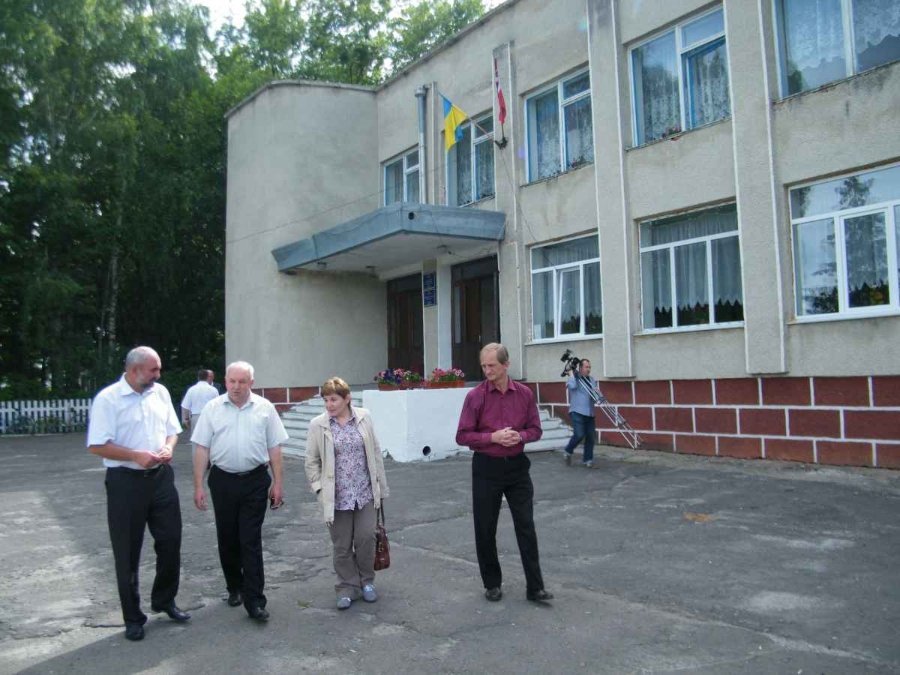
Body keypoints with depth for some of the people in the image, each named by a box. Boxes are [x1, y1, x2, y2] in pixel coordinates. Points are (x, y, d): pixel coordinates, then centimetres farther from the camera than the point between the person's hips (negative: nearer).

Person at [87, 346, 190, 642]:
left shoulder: (161, 392, 5)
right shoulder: (108, 399, -11)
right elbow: (97, 445, -14)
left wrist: (168, 447, -7)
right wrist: (136, 456, -23)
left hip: (161, 478, 5)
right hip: (126, 482, -5)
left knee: (170, 542, 11)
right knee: (128, 552, 7)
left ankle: (164, 600, 33)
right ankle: (133, 617, 22)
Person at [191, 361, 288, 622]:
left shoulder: (265, 408, 1)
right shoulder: (212, 408, 2)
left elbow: (274, 448, 4)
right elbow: (202, 449, 2)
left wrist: (278, 483, 1)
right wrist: (198, 486, -2)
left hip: (255, 481, -2)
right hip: (223, 481, 2)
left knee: (251, 541, -2)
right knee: (227, 539, 13)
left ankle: (254, 600, 2)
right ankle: (235, 588, 32)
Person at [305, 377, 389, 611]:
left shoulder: (364, 417, 0)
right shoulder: (318, 425, -4)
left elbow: (375, 452, 5)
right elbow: (312, 461, 2)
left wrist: (380, 486, 6)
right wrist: (319, 488, -5)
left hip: (365, 493, 1)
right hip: (337, 497, -1)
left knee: (366, 538, 2)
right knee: (342, 545, 7)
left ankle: (366, 582, 25)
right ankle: (347, 588, 24)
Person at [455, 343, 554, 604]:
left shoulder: (524, 394, -1)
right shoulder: (475, 396, -7)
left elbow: (535, 429, 7)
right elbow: (462, 436, -6)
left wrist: (520, 436, -15)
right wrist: (493, 437, -19)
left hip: (517, 465, 1)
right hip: (486, 467, -1)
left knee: (526, 526, 3)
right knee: (485, 529, 8)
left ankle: (535, 587, 11)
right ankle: (492, 584, 25)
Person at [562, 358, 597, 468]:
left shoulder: (592, 379, 16)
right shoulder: (574, 377, -3)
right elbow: (572, 386, -26)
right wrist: (572, 374, -14)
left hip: (590, 413, 6)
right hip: (577, 412, -6)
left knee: (591, 436, 2)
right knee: (579, 435, -16)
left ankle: (587, 459, 15)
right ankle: (568, 451, 10)